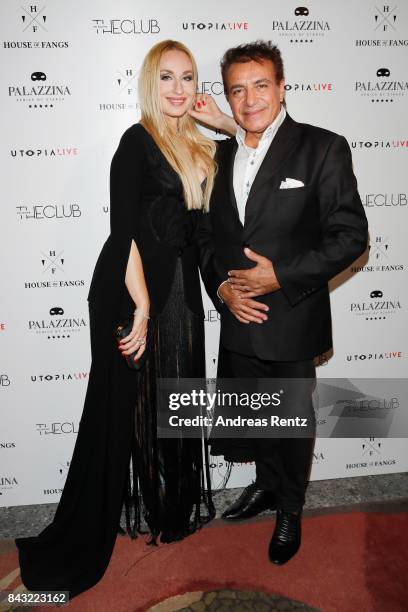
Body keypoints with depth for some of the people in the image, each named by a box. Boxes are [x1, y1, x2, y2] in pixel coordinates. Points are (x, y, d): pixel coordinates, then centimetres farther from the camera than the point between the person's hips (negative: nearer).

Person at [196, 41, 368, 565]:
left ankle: (290, 510, 37)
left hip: (291, 321, -4)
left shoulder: (323, 148, -8)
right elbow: (206, 234, 10)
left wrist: (281, 276, -19)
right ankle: (267, 485, 47)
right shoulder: (220, 156, 7)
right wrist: (221, 285, -7)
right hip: (237, 317, 5)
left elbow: (350, 235, -11)